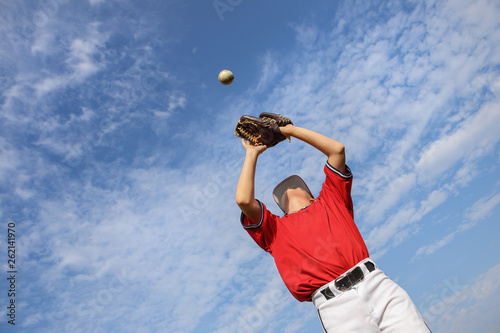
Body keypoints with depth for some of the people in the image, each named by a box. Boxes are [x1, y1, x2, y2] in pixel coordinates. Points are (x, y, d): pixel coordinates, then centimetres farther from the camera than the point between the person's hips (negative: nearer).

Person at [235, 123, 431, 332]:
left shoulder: (329, 200, 23)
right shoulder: (276, 229, 19)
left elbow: (338, 149, 21)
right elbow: (244, 200, 4)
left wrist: (291, 130, 24)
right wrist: (252, 153, 16)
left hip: (376, 284, 1)